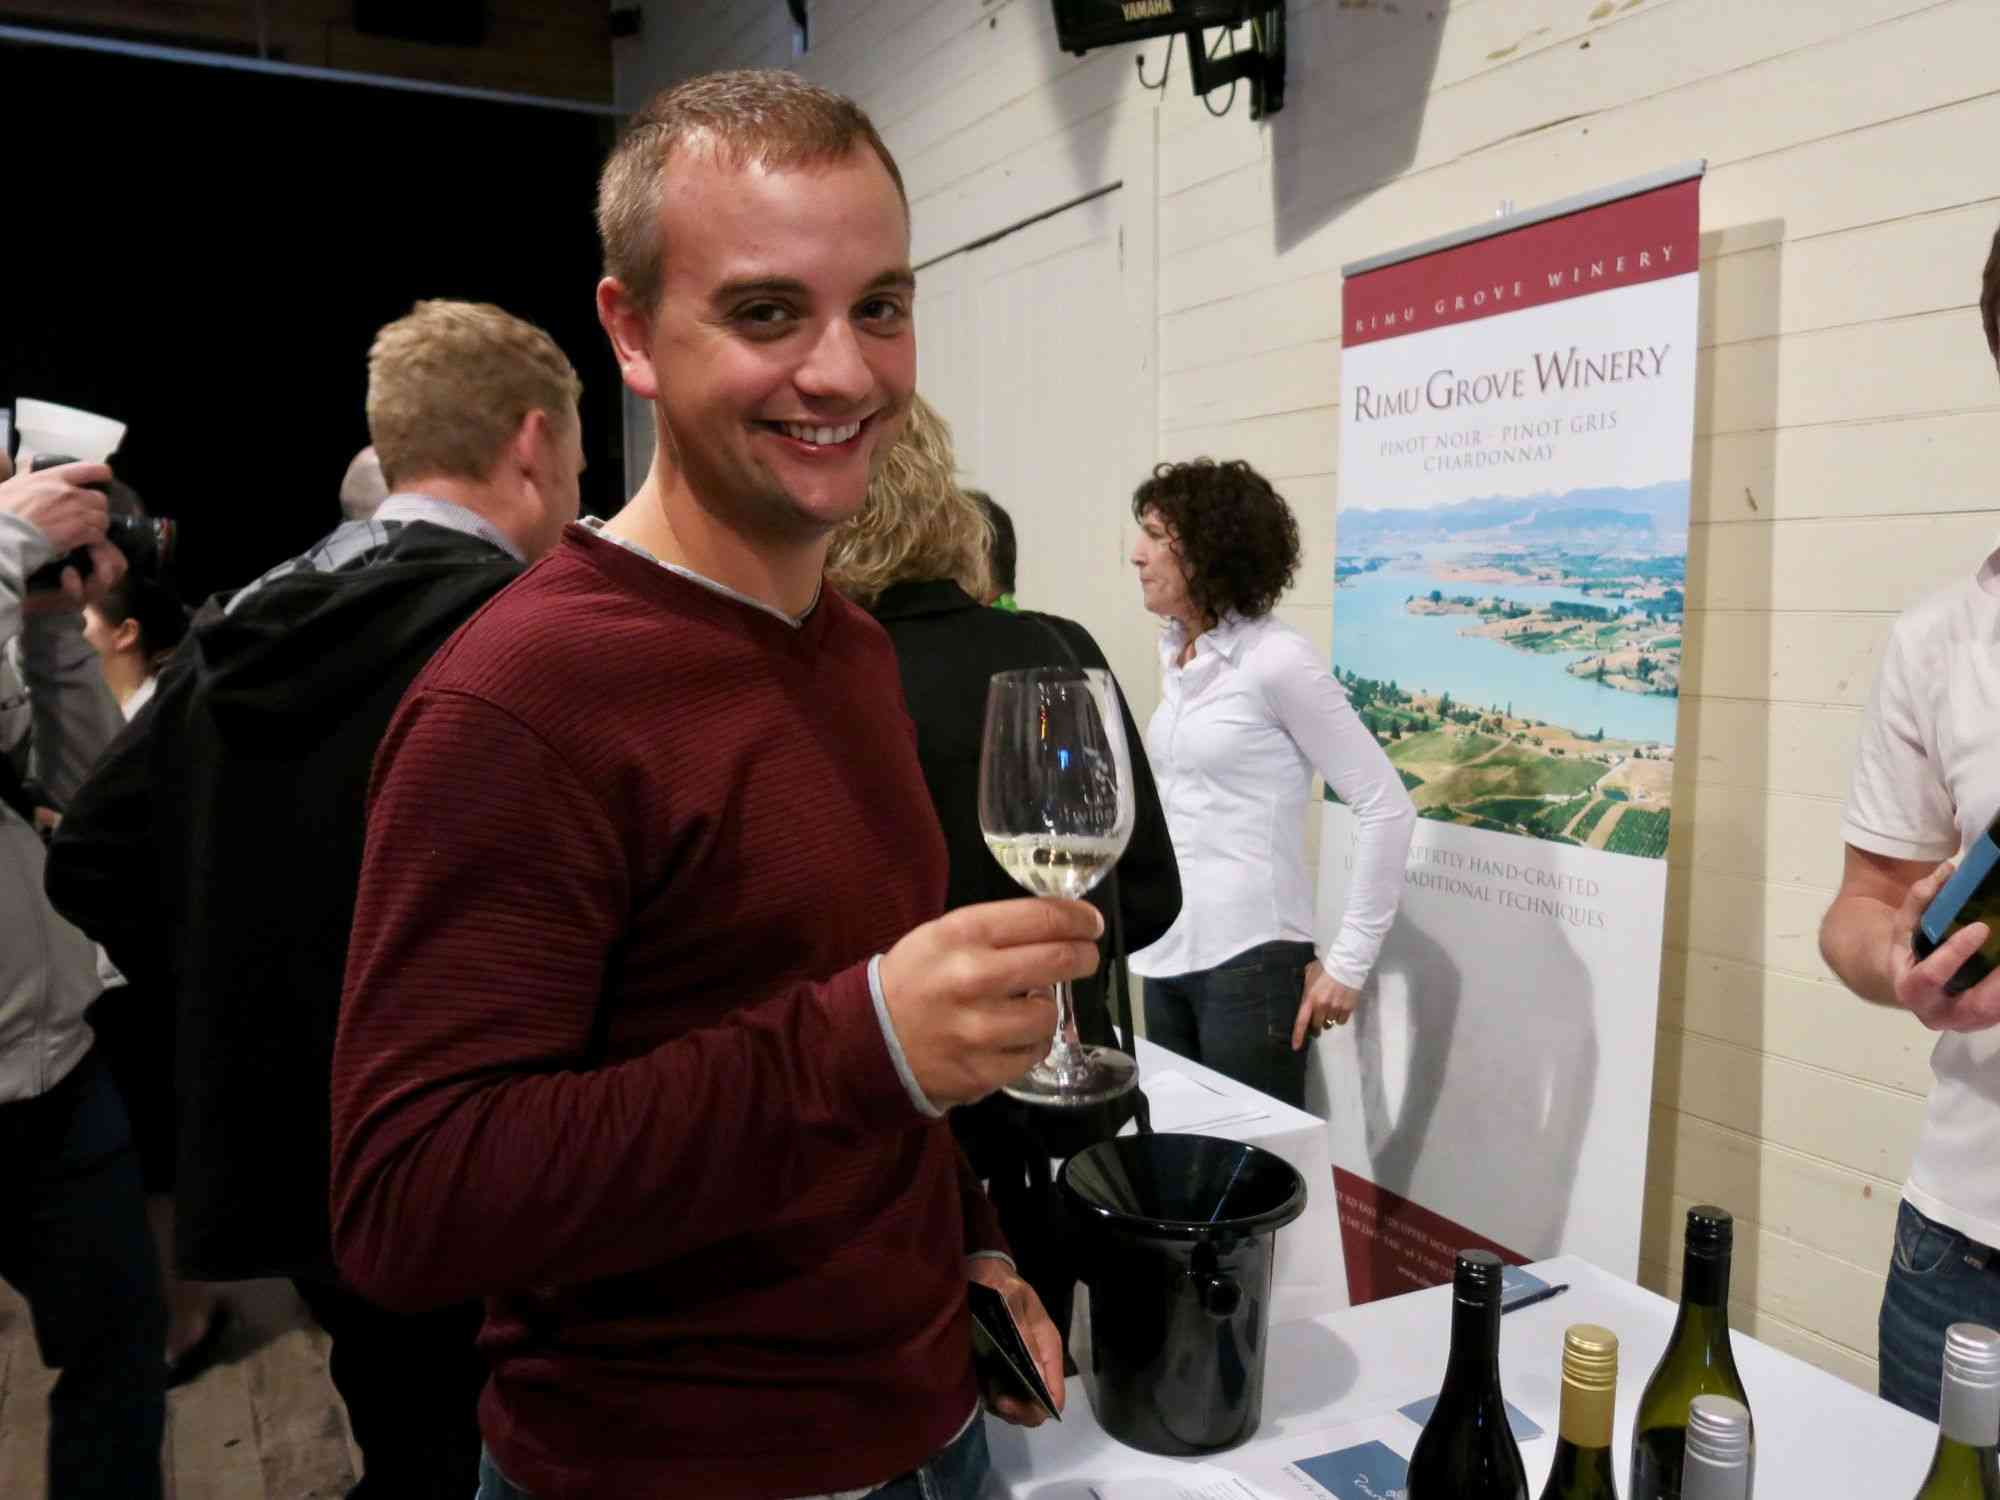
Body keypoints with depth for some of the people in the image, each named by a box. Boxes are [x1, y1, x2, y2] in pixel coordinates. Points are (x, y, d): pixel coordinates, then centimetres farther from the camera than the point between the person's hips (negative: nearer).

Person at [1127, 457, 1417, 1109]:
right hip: (1165, 956, 7)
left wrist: (1348, 962, -13)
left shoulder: (1277, 661, -13)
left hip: (1248, 960, -7)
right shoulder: (1175, 656, 8)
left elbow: (1387, 808, -14)